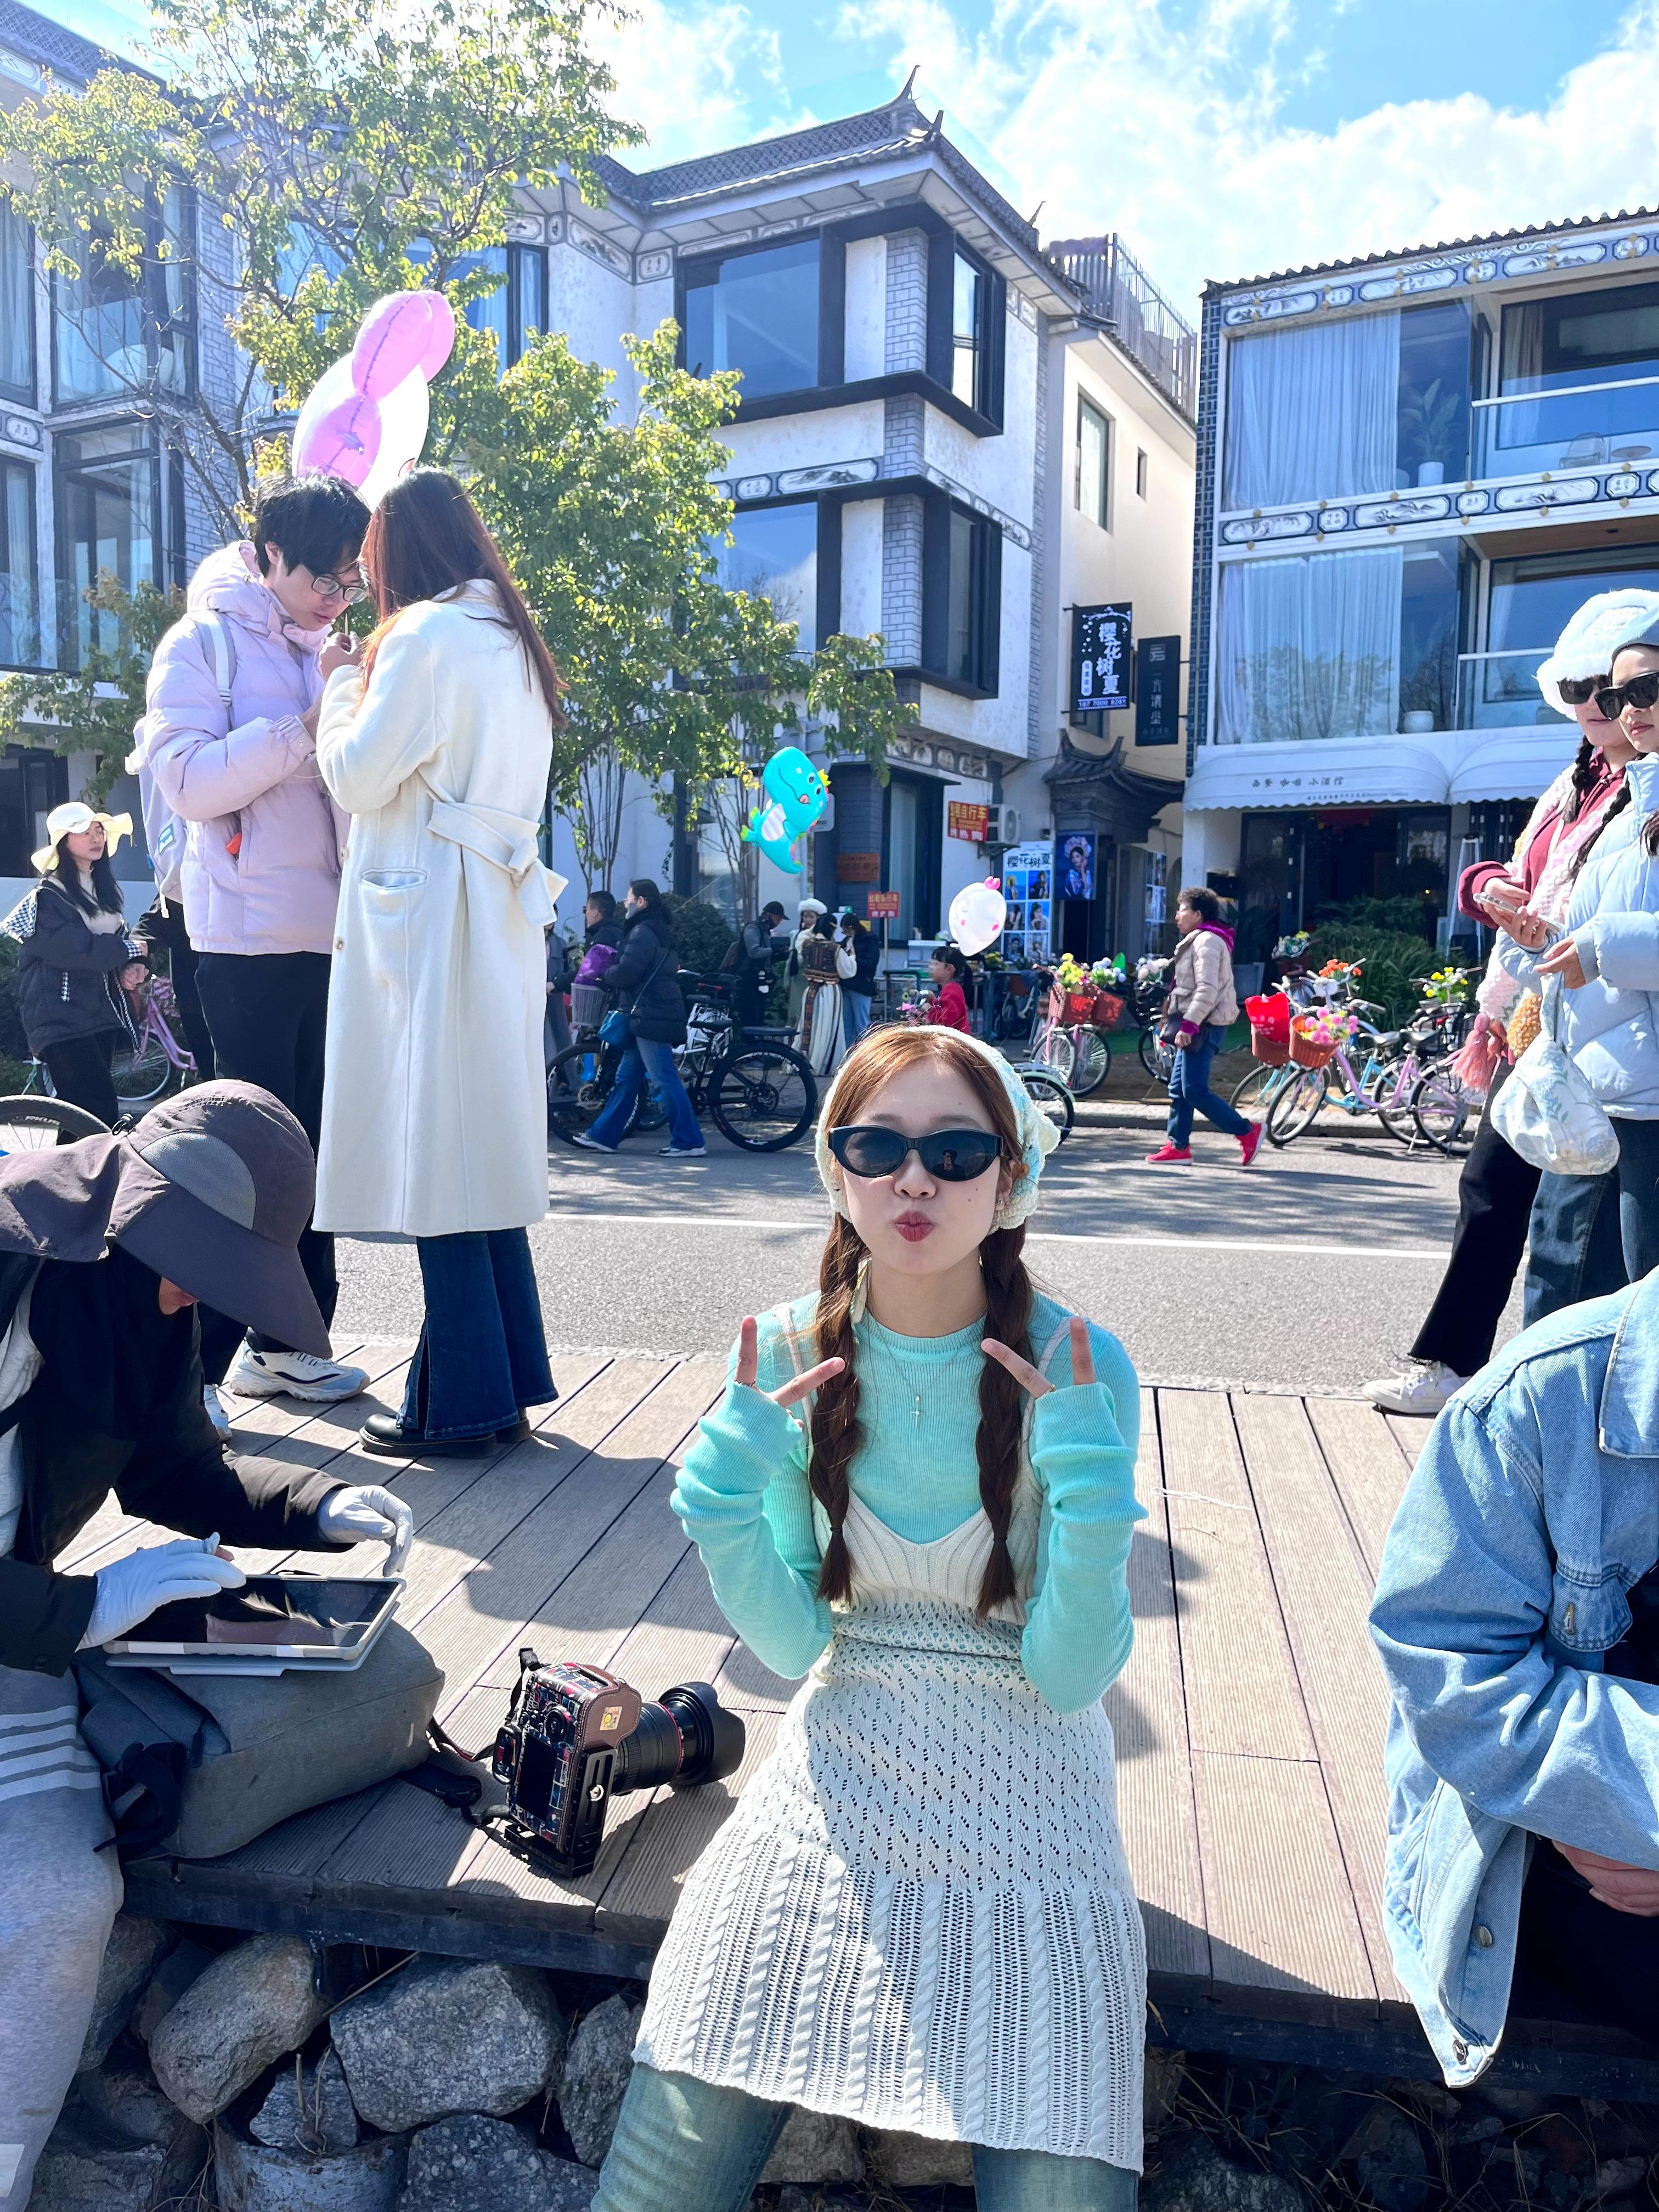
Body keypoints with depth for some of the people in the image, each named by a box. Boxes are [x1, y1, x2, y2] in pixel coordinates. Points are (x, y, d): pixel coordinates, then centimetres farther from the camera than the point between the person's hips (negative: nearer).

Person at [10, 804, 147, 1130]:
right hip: (61, 1018, -8)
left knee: (83, 1110, 10)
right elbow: (70, 948, -23)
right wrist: (129, 950, -13)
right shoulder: (49, 897, -10)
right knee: (101, 1108, -16)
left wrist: (132, 965, -8)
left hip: (100, 1012, 8)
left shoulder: (104, 888, 16)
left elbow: (120, 936, 14)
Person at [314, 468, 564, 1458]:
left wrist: (344, 689, 8)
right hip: (499, 920, 9)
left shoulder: (425, 637, -7)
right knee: (482, 1150, 11)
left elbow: (359, 777, -8)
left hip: (431, 922, -9)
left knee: (435, 1152, -5)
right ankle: (506, 1381, 17)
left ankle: (460, 1401, 0)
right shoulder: (514, 644, 19)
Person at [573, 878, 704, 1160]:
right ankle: (603, 1136, 21)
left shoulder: (643, 932, -12)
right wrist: (609, 983, 12)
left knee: (666, 1079, -9)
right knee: (626, 1077, 14)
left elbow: (626, 972, -21)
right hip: (646, 1015, 11)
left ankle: (689, 1142, -7)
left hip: (651, 1017, -11)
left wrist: (603, 976, 0)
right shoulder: (658, 931, 21)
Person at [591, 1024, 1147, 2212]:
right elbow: (792, 1643, -4)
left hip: (1026, 1784, -1)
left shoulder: (1080, 1367, -13)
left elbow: (1071, 1678, -13)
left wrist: (1089, 1487, -27)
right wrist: (724, 1491, -20)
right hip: (841, 1763, 2)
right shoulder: (786, 1354, -6)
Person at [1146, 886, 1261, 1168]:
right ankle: (1178, 1147, 12)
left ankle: (1247, 1132, -3)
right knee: (1178, 1088, 9)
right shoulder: (1198, 940, 20)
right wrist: (1174, 1016, 24)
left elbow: (1207, 990, -23)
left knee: (1195, 1091, -11)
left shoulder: (1207, 941, -13)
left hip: (1204, 1025, -11)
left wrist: (1188, 1025, -27)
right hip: (1196, 1026, 11)